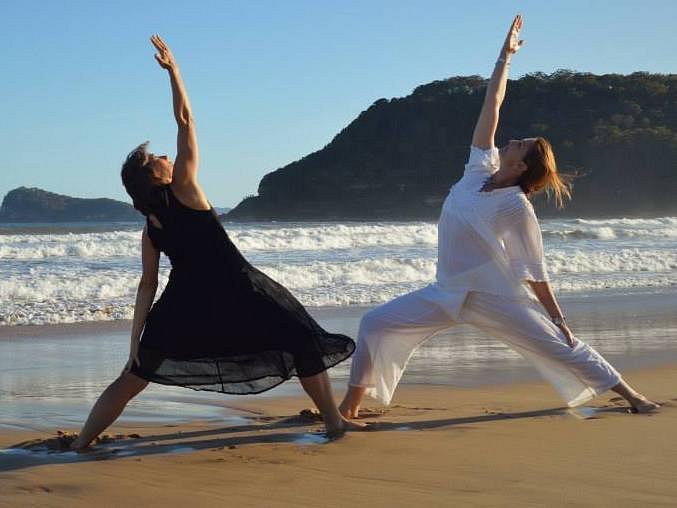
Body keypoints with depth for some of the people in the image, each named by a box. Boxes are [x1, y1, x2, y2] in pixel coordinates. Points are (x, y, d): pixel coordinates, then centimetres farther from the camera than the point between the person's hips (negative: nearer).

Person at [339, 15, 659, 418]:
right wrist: (505, 57, 7)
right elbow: (491, 106, 2)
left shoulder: (517, 206, -14)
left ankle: (630, 394, 16)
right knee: (376, 324, -3)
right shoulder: (480, 168, 1)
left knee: (560, 346, 1)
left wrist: (557, 318, -9)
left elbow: (535, 272, -10)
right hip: (447, 293, 6)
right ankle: (351, 405, 6)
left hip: (496, 298, -6)